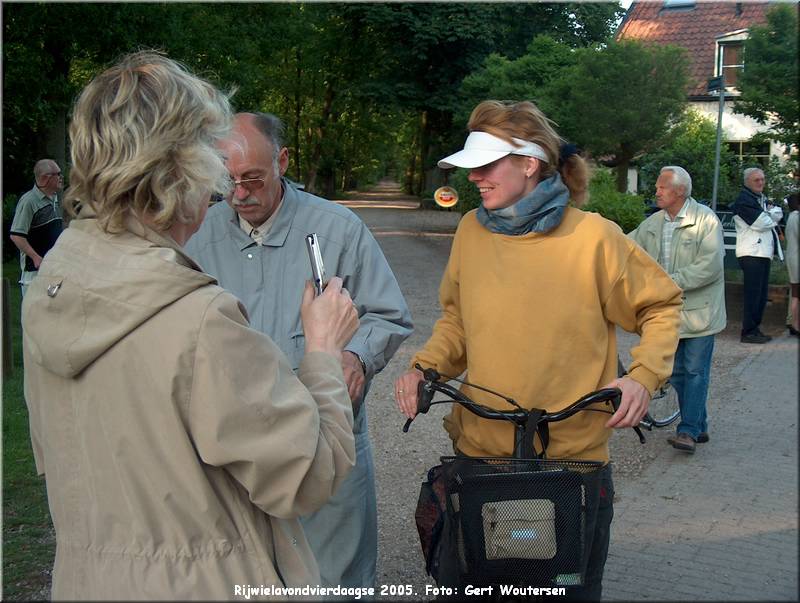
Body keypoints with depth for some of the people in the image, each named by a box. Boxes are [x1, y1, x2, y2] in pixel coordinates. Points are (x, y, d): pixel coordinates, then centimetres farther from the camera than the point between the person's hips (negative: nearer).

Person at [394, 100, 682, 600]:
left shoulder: (593, 237, -12)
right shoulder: (472, 232, -1)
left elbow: (662, 305, 0)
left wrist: (644, 374, -15)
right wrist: (424, 367, -5)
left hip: (574, 461, -3)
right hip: (479, 453, 3)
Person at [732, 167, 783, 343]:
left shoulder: (762, 199, 21)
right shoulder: (744, 200, -9)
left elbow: (779, 214, 10)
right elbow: (760, 223, -16)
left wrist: (769, 213, -9)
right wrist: (772, 217, 2)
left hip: (763, 253, 9)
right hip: (751, 254, -9)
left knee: (762, 294, 11)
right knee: (753, 294, -9)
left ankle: (755, 329, 18)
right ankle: (748, 332, -6)